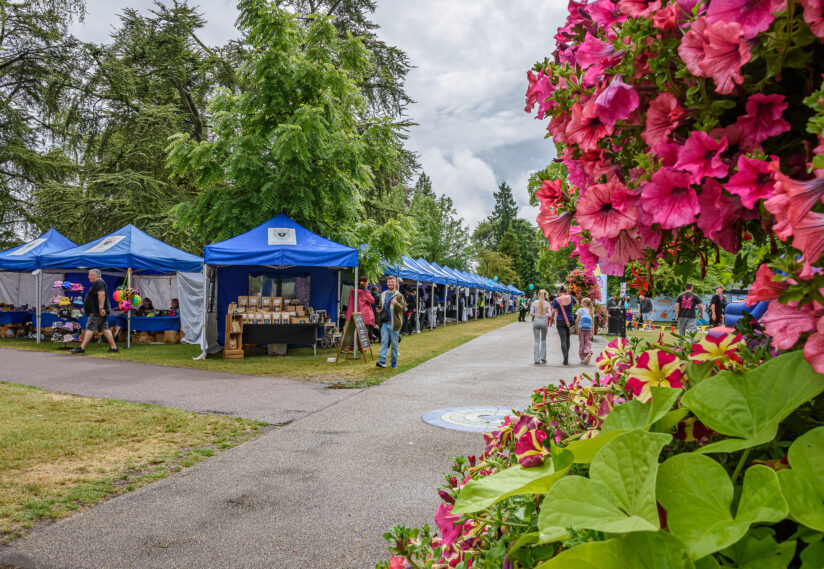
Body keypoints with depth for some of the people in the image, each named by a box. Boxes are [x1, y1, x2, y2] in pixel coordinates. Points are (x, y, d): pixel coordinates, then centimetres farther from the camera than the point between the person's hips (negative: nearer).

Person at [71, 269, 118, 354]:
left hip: (97, 312, -11)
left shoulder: (99, 283, -12)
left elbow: (101, 294, -26)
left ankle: (82, 348, -7)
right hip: (98, 312, 11)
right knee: (105, 329, 8)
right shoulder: (99, 283, 22)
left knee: (90, 328, -8)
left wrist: (101, 308, -32)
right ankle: (113, 348, 6)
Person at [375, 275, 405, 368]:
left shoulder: (399, 295, -1)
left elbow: (402, 308, -9)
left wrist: (396, 304, -29)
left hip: (394, 323, -4)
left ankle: (393, 362, 14)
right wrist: (379, 310, 4)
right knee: (384, 341, -3)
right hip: (384, 322, 4)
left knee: (394, 343, 4)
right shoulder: (383, 294, 14)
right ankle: (382, 361, -6)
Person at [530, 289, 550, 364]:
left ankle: (537, 359, 1)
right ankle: (543, 357, 12)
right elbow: (549, 314, -7)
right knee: (543, 340, 18)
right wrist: (544, 315, 11)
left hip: (536, 321, 0)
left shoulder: (534, 303, -2)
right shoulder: (547, 303, -4)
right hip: (544, 321, 0)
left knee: (537, 341, 5)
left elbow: (531, 313, -3)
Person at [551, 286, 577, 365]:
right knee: (567, 338, 19)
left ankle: (566, 359, -15)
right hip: (570, 321, 3)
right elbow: (575, 303, 19)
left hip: (560, 321, -3)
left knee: (563, 340, -4)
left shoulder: (556, 300, -9)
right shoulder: (570, 298, -2)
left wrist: (552, 317, 14)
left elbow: (553, 312, -6)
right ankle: (567, 357, 27)